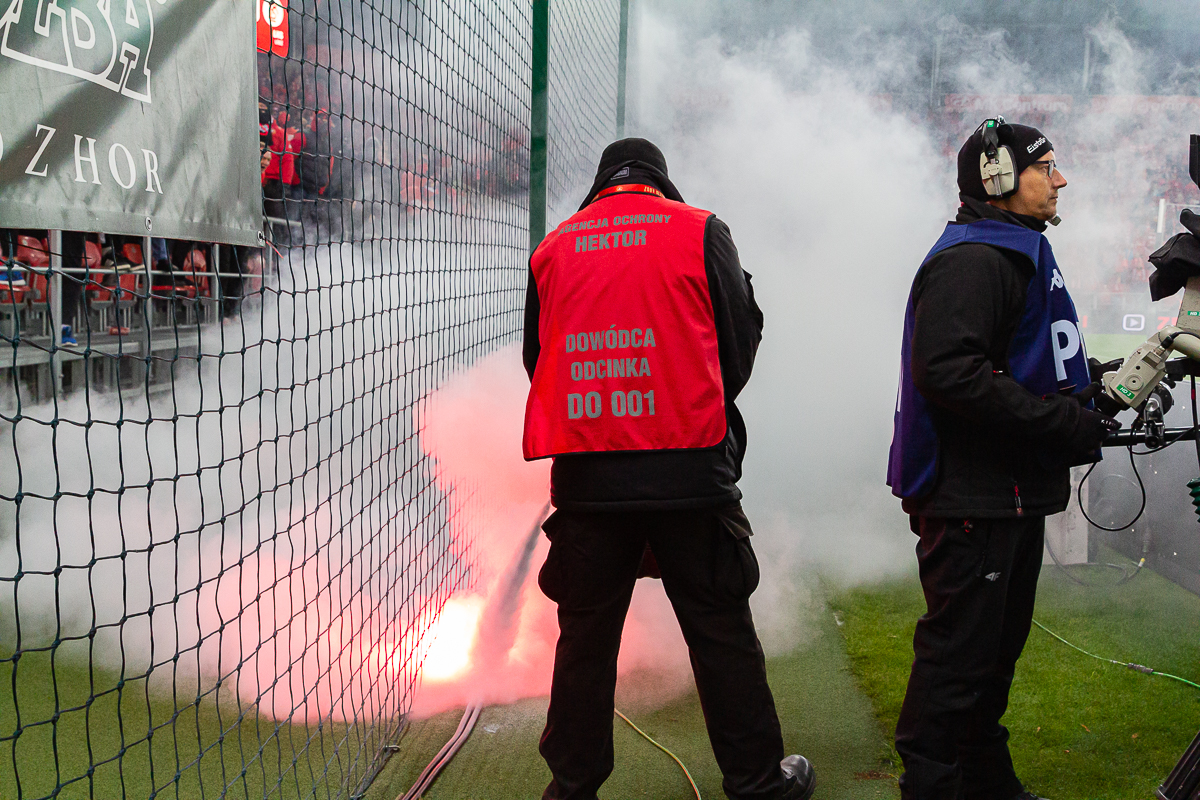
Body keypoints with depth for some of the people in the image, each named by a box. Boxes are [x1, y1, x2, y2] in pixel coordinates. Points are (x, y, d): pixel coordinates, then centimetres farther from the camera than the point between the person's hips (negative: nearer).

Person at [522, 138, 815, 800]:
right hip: (688, 469, -2)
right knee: (719, 629, 7)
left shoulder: (554, 248, 10)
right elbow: (740, 341, 3)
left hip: (585, 471, 2)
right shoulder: (699, 230, 3)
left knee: (586, 632, 12)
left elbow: (538, 356, 16)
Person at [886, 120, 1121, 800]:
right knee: (959, 653, -5)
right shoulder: (973, 259, -16)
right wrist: (1068, 424, -25)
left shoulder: (1021, 254, 20)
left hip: (1013, 494, 11)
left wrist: (1092, 380, 9)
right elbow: (948, 372, -29)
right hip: (972, 498, -11)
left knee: (998, 645, 19)